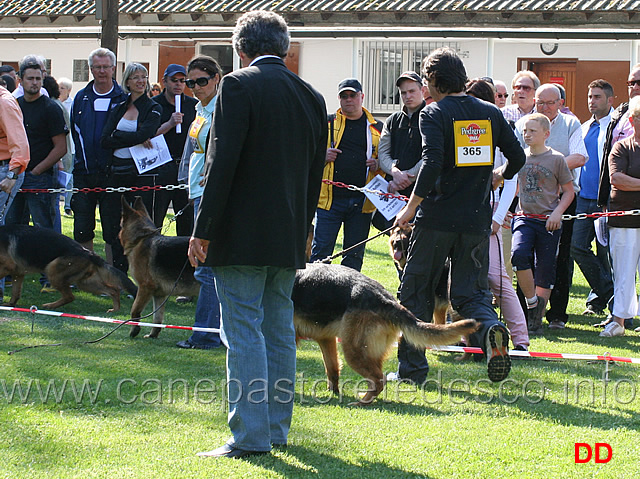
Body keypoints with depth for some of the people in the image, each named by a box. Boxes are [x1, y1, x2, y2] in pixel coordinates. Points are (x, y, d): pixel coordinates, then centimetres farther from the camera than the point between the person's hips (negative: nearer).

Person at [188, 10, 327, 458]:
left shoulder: (239, 86, -9)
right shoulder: (311, 96, 10)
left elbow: (222, 163, -14)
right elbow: (315, 173, 13)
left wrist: (203, 230, -11)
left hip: (242, 234, -7)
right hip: (289, 237, 7)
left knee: (244, 333, -5)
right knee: (280, 330, 13)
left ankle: (250, 434, -7)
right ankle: (276, 428, 18)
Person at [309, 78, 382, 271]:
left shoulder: (377, 128, 12)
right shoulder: (326, 124, 8)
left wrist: (378, 165, -2)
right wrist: (322, 156, -9)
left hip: (362, 202, 2)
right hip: (330, 199, -1)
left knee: (354, 254, 6)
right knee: (321, 251, -4)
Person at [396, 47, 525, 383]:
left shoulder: (434, 113, -7)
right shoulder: (490, 113, 7)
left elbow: (433, 163, -20)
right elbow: (517, 158, 11)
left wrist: (411, 207, -13)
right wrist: (497, 179, 31)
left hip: (437, 218, -4)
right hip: (477, 220, 4)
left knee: (415, 292, 10)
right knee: (471, 293, 9)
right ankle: (490, 329, -23)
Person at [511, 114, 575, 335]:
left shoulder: (556, 159, 0)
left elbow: (569, 191, 4)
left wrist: (557, 213, -10)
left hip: (549, 222, -2)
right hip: (524, 218, 2)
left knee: (544, 271, 0)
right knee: (519, 254, -25)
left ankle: (537, 319, 11)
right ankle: (531, 303, -8)